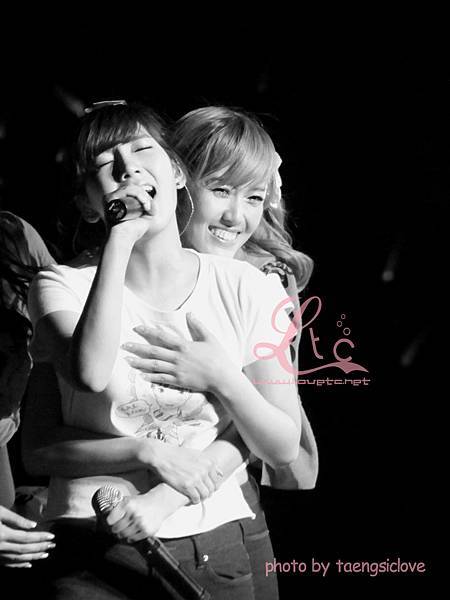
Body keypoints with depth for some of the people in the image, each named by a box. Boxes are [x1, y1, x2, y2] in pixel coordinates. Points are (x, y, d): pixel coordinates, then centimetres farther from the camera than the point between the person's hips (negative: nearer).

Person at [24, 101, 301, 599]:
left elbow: (282, 449, 2)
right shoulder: (64, 285, -3)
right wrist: (120, 239, -20)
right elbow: (89, 372, -25)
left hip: (215, 545, 1)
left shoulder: (247, 290, 1)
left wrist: (220, 379, -15)